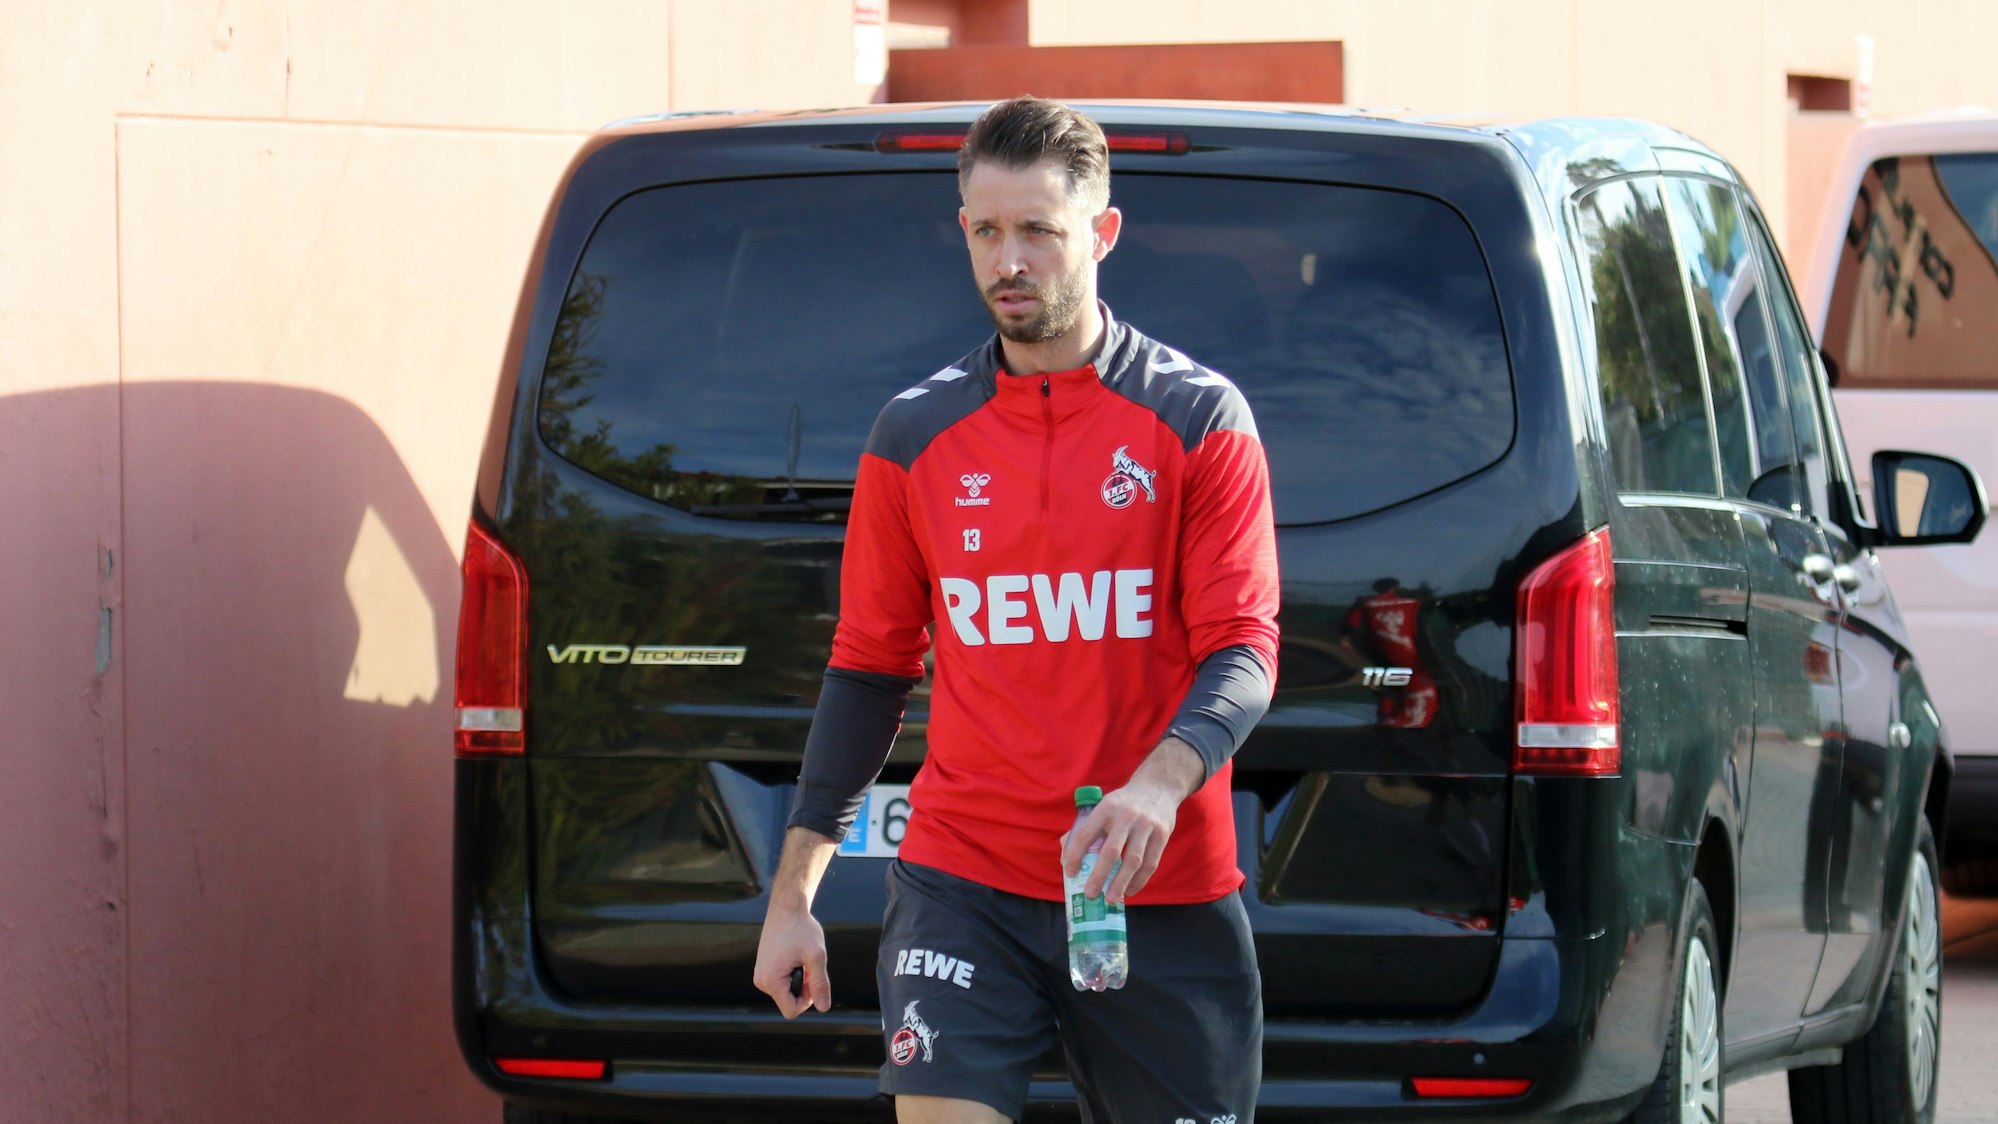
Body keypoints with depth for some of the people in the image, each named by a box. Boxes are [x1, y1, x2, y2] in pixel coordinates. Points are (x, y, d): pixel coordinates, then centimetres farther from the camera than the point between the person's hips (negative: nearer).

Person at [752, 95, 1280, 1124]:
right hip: (960, 885, 1)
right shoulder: (916, 433, 8)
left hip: (1161, 891, -1)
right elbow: (867, 668, 14)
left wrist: (1159, 784, -26)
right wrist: (791, 894, 10)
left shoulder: (1199, 416, 1)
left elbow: (1243, 653, -5)